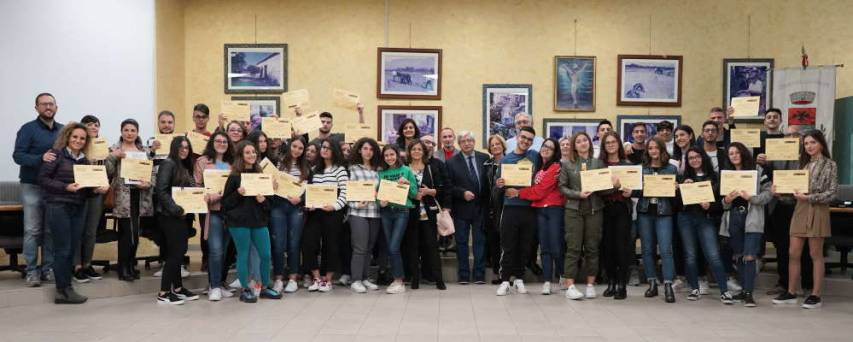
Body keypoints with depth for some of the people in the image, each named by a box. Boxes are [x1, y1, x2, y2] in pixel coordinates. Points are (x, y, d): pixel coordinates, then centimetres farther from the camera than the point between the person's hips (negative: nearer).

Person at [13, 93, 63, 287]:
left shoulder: (63, 130, 11)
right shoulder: (28, 129, -3)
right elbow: (17, 155, -11)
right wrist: (41, 158, -27)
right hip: (32, 186, -4)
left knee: (51, 230, 7)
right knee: (32, 230, -2)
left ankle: (48, 268, 13)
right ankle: (32, 271, 2)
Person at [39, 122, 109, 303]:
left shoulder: (84, 160, 14)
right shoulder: (56, 154, -3)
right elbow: (43, 178, -10)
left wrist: (99, 189, -6)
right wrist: (66, 187, -19)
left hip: (78, 208, 6)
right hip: (58, 207, -6)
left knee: (72, 249, 7)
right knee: (63, 249, -4)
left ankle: (64, 288, 14)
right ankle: (63, 290, 3)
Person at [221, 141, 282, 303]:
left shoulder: (260, 174, 11)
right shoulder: (234, 176, -3)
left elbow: (267, 197, 17)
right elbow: (225, 202, -4)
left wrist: (263, 200, -4)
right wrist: (238, 193, -19)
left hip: (259, 220, 5)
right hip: (239, 222, -4)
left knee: (266, 255, 4)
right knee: (243, 255, 3)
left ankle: (266, 287, 21)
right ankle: (245, 290, 16)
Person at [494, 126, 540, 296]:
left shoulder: (535, 156, 7)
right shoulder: (505, 159, 5)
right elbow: (496, 192, 5)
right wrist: (499, 185, -18)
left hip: (529, 208, 1)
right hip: (510, 207, -1)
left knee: (525, 247, 8)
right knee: (508, 247, 0)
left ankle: (519, 279, 19)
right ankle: (505, 280, 5)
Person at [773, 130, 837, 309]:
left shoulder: (830, 165, -3)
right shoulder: (804, 164, 14)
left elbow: (832, 193, -9)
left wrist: (809, 197, -18)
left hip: (817, 211, -5)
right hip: (800, 210, 5)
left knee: (816, 255, 1)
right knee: (793, 253, 4)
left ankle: (816, 295, 9)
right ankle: (791, 293, 12)